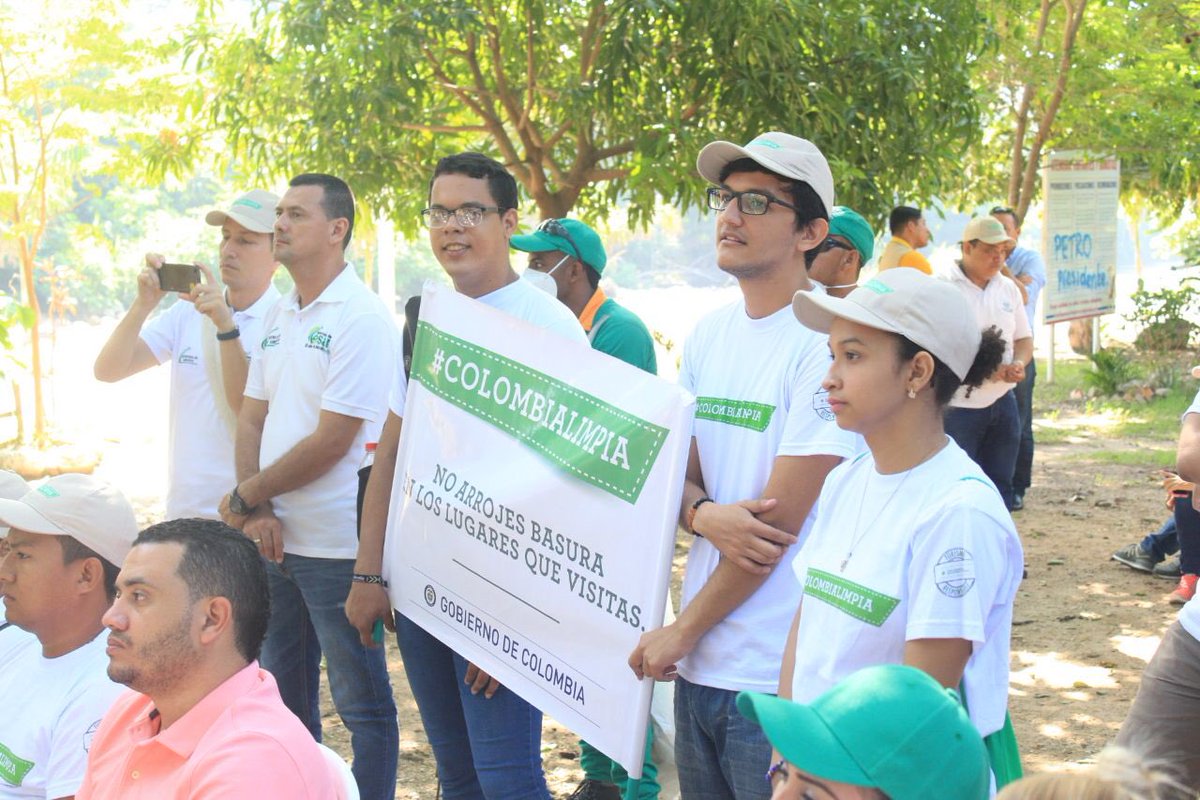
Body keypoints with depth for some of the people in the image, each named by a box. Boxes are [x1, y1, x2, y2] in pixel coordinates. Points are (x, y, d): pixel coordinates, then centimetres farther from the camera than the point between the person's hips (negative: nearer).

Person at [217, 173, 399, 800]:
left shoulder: (362, 319, -13)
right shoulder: (279, 317, 11)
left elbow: (332, 441, -17)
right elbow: (251, 422, 11)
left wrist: (243, 498, -9)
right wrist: (256, 509, -5)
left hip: (336, 545, -8)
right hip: (276, 537, 8)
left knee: (362, 702, 4)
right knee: (283, 690, 19)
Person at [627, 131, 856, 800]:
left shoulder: (829, 340, -15)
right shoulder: (708, 335, 9)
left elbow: (781, 518, -16)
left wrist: (680, 633, -9)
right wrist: (704, 514, -13)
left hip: (780, 676, -7)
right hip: (700, 665, 7)